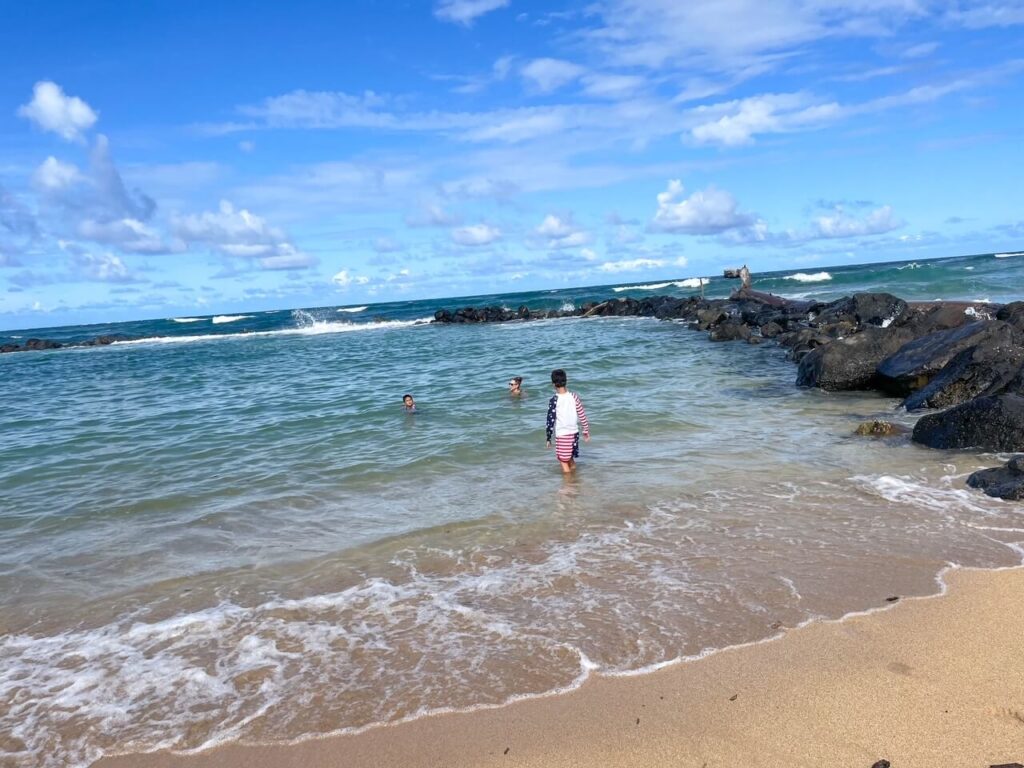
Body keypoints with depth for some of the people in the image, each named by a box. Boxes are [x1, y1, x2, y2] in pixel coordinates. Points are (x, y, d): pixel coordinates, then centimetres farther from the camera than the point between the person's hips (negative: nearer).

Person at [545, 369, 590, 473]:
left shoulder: (554, 400, -13)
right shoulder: (574, 396, -1)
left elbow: (551, 420, -12)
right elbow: (582, 415, 3)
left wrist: (548, 438, -3)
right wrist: (586, 430, 14)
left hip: (562, 434, -5)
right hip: (574, 432, 5)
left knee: (564, 461, 1)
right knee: (570, 459, 21)